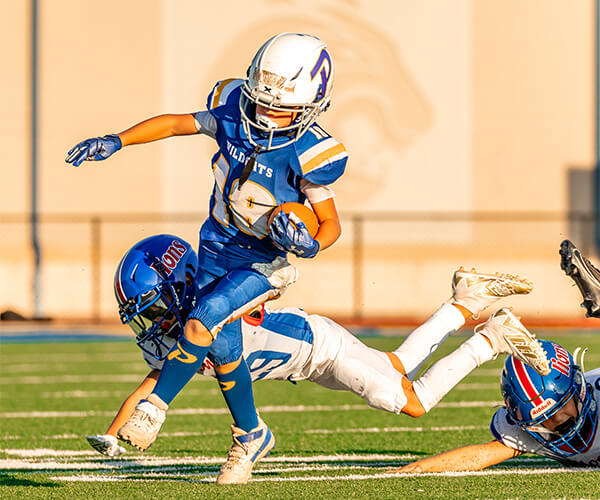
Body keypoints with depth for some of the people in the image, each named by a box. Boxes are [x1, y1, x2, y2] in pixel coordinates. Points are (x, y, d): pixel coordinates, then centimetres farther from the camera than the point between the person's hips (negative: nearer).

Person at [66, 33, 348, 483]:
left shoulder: (308, 154, -25)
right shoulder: (234, 110, -14)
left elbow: (331, 222, -13)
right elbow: (175, 124, 3)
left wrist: (310, 244, -35)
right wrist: (116, 141, -5)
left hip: (260, 263, -5)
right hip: (216, 246, 5)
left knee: (202, 322, -24)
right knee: (223, 345, 3)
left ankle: (154, 406, -8)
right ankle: (251, 435, 24)